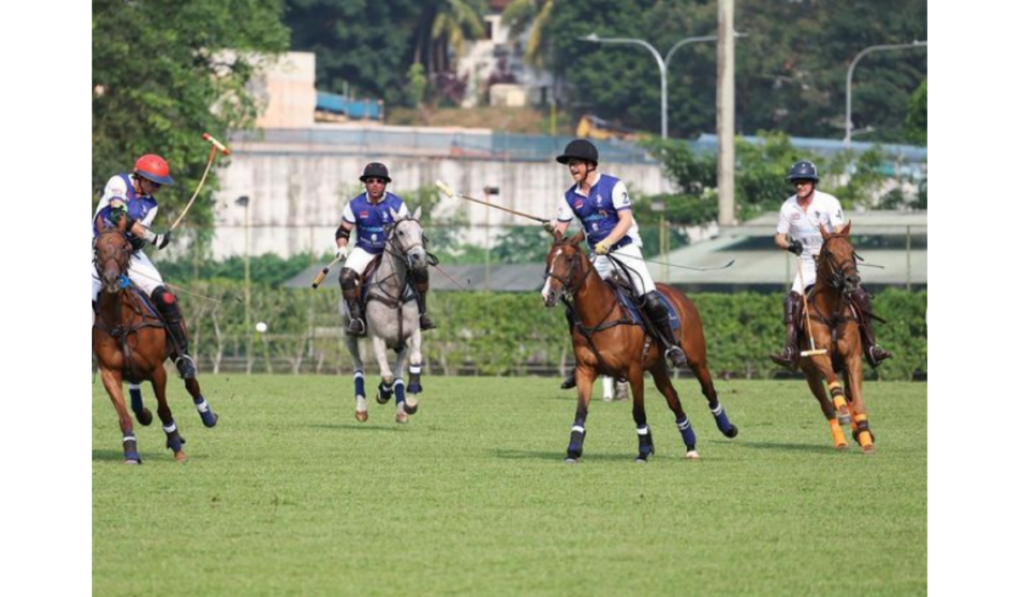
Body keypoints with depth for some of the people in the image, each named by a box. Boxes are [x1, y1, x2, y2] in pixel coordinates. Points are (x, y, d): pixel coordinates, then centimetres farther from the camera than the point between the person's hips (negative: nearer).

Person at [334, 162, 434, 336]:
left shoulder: (397, 204, -8)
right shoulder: (355, 206, -7)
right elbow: (343, 231, 1)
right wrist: (342, 248, -19)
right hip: (365, 250, 0)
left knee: (420, 271, -21)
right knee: (346, 276, -27)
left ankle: (421, 313, -4)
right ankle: (356, 319, -19)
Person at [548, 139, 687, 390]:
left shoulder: (613, 186, -9)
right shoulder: (571, 197, 6)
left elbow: (626, 220, -16)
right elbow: (561, 228, 4)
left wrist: (607, 242, -31)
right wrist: (554, 230, -22)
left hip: (625, 249, -5)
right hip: (598, 256, 5)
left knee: (650, 300, -22)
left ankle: (671, 345, -4)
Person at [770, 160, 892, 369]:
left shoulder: (828, 202, -9)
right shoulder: (788, 207, -1)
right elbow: (779, 238, 4)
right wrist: (790, 245, -20)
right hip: (807, 263, 1)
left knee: (860, 296, -15)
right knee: (792, 299, -21)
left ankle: (870, 347, -5)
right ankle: (791, 350, -24)